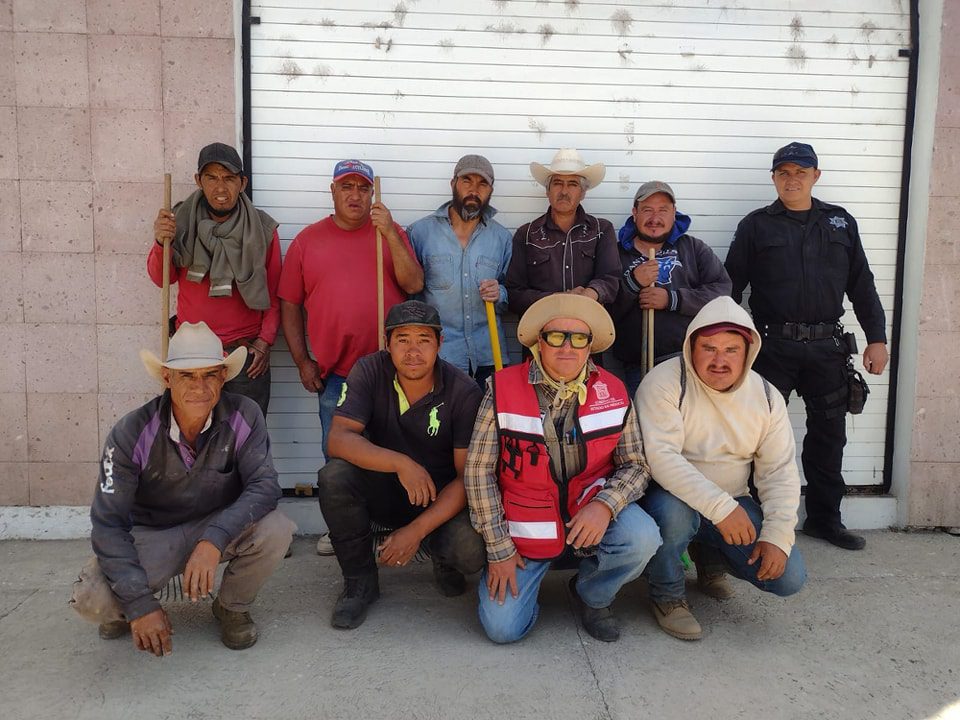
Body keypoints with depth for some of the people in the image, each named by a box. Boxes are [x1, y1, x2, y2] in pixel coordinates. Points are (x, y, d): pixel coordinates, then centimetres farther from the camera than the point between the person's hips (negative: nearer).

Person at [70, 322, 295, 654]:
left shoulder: (244, 417, -19)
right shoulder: (131, 434, -20)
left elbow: (265, 485, -25)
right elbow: (107, 523, -19)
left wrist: (215, 539, -43)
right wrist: (140, 604, -27)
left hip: (221, 526, 1)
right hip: (151, 536, -1)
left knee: (276, 529, -29)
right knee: (91, 599, -27)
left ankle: (233, 608, 2)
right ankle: (128, 610, 14)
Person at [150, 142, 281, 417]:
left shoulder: (262, 228, 0)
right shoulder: (182, 220, 4)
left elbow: (273, 294, 3)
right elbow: (161, 279, -1)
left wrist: (265, 340, -6)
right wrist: (161, 243, -19)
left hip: (246, 353, -1)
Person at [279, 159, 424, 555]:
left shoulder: (391, 233, 6)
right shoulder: (308, 240, 7)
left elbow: (414, 284, -7)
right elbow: (289, 304, 8)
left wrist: (390, 233, -15)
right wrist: (302, 361, 3)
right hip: (334, 374, 1)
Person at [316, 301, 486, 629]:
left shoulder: (464, 392, -16)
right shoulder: (369, 371, -12)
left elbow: (467, 476, -17)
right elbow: (338, 439, -23)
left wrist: (417, 531, -25)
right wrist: (401, 463, -37)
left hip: (441, 499, -1)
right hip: (383, 492, 2)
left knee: (470, 551, -31)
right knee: (334, 476, -29)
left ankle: (442, 561, 11)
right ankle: (360, 580, -5)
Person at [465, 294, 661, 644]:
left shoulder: (614, 393, -5)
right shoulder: (503, 389, -11)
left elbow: (636, 464, -1)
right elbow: (479, 471, -8)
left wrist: (605, 504, -22)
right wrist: (499, 549, -9)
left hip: (589, 514, 2)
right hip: (524, 529, -1)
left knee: (641, 538, -28)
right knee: (502, 628, -12)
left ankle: (591, 594, 5)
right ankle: (526, 574, 23)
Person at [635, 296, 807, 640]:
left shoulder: (766, 396, -1)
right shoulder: (665, 382, -18)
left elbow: (780, 472, 0)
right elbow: (660, 456, -29)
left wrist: (778, 535, -13)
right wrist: (719, 507, -36)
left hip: (733, 505, 4)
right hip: (673, 497, -4)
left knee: (789, 577, -11)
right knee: (673, 511, -39)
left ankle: (710, 560, 21)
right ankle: (667, 594, -6)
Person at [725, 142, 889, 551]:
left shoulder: (840, 222, 12)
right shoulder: (756, 226, 3)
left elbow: (862, 285, 12)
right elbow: (730, 286, 1)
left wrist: (876, 338, 6)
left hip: (827, 347, 3)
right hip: (773, 346, -3)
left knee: (828, 433, 10)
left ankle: (824, 517, 24)